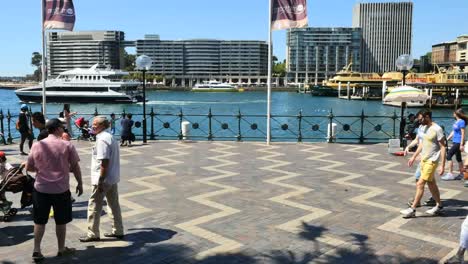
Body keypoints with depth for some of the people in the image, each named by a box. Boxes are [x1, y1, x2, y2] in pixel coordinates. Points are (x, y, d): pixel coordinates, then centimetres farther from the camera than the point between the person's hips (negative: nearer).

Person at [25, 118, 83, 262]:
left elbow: (28, 168, 4)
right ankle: (61, 249, 24)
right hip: (61, 189, -2)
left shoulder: (37, 145, -2)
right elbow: (75, 167, -5)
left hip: (41, 189, 2)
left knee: (40, 221, 14)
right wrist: (80, 183, 7)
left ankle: (36, 250, 14)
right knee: (61, 221, 12)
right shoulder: (67, 145, -9)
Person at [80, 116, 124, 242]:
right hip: (113, 178, 10)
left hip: (104, 179, -10)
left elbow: (104, 162, -24)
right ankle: (118, 231, 22)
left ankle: (93, 234, 10)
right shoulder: (110, 137, 13)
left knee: (94, 206, 2)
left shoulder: (102, 139, -18)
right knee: (114, 204, 14)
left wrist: (100, 181, -22)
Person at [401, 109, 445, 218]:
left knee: (420, 184, -9)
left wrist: (442, 165, -18)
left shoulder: (437, 129, -17)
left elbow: (443, 147, -16)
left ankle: (412, 209, -4)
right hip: (423, 159, 8)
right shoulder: (425, 128, 9)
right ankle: (439, 205, 32)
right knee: (431, 184, 17)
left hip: (432, 161, -8)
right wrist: (414, 157, 20)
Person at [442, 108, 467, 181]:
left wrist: (461, 145, -19)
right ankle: (461, 174, 23)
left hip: (458, 142, -9)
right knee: (458, 158, 14)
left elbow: (463, 134, -17)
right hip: (455, 142, 9)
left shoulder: (461, 122, -14)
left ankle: (450, 174, -6)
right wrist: (447, 139, 19)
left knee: (449, 156, -11)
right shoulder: (456, 121, 11)